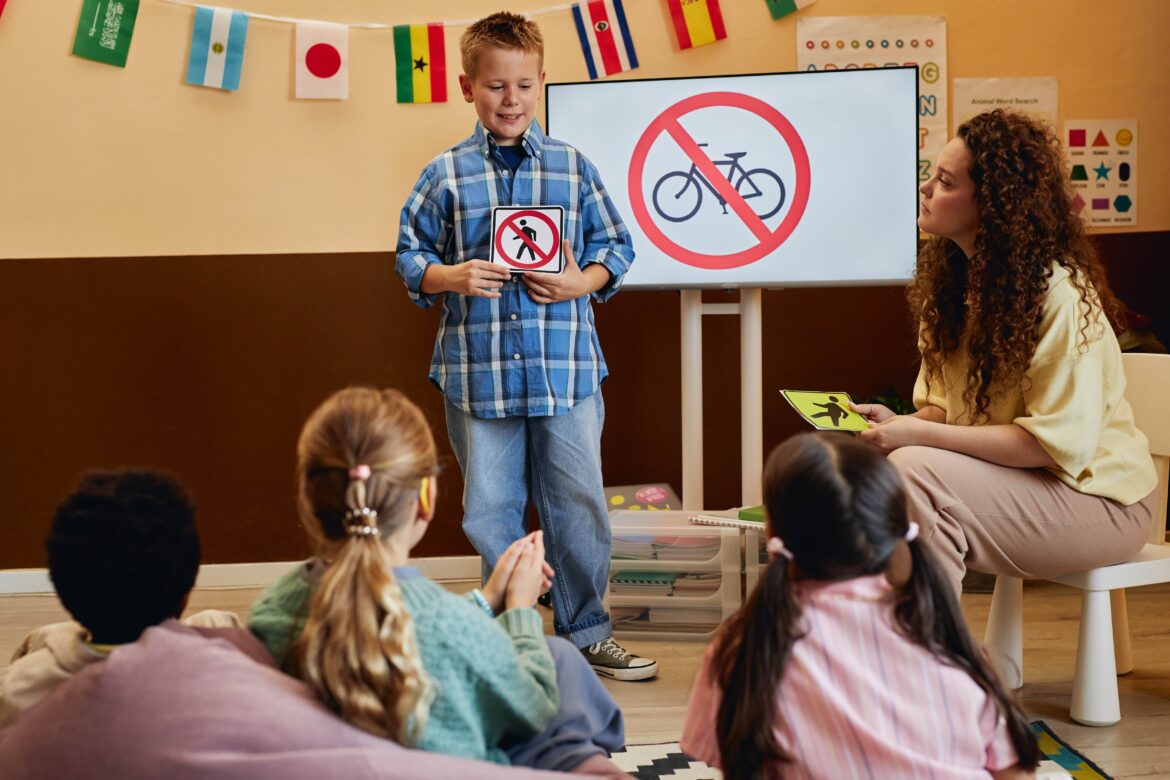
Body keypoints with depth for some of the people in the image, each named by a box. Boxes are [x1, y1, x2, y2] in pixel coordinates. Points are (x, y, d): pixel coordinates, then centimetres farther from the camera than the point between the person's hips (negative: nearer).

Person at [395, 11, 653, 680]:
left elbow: (616, 244, 10)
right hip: (477, 373, 0)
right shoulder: (445, 176, 3)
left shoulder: (573, 167, 5)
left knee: (579, 507, 6)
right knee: (492, 512, 9)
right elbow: (410, 255, 8)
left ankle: (587, 632, 22)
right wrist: (451, 277, -11)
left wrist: (584, 281, -8)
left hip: (568, 369, 0)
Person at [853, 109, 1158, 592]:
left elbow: (1057, 442, -25)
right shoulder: (956, 277, 5)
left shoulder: (1058, 294, -21)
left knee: (914, 474, -29)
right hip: (1007, 476, 8)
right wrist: (901, 424, -12)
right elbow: (951, 406, 11)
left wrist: (921, 434, -26)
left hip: (1095, 496, -8)